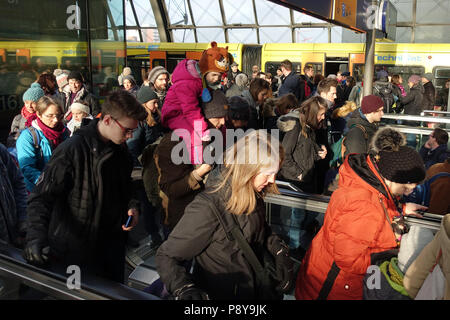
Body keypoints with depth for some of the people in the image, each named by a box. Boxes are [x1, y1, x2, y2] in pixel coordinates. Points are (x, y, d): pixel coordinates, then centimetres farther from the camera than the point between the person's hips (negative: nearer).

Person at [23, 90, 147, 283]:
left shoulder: (120, 148, 3)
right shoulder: (73, 150, -21)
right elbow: (42, 196, -20)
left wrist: (132, 205, -2)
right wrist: (36, 235, -33)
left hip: (112, 244, 7)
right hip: (74, 251, -7)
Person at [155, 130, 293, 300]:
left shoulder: (253, 194, -10)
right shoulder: (208, 208, -33)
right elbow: (166, 257, -25)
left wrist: (279, 250, -6)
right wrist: (185, 289, -41)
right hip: (217, 295, -7)